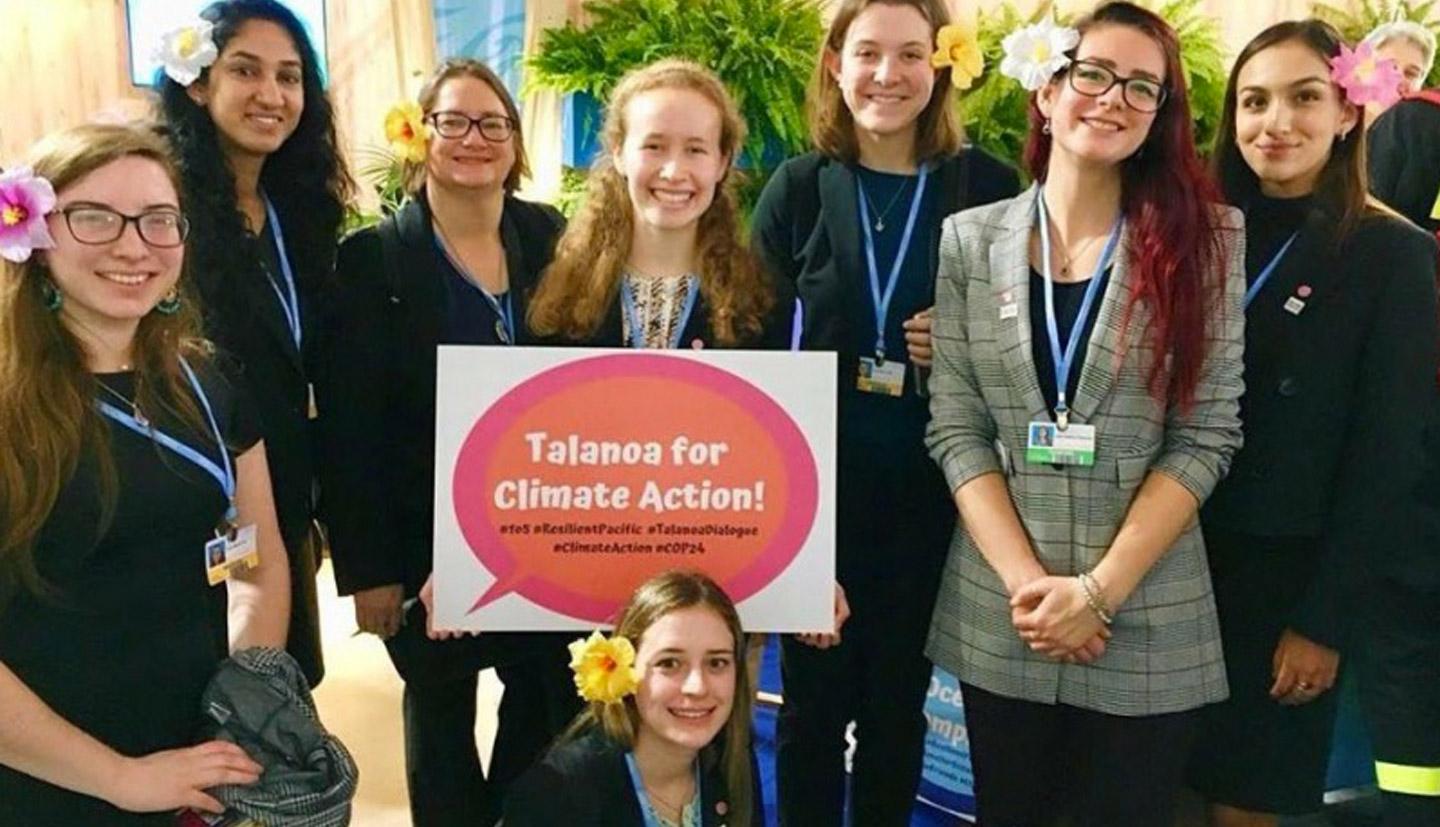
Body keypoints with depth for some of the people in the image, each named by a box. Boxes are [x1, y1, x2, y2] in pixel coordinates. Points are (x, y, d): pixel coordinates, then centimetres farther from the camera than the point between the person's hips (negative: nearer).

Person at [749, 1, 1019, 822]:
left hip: (929, 495, 0)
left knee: (899, 703, 15)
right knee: (814, 701, 12)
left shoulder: (988, 187, -2)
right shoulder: (797, 189, -1)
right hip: (815, 490, 0)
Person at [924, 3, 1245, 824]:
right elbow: (955, 428, -2)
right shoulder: (971, 240, 2)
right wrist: (1025, 581, -12)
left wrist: (1101, 589, -12)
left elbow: (1207, 436, -5)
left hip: (1149, 628, -1)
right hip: (998, 619, 1)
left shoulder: (1204, 240, -1)